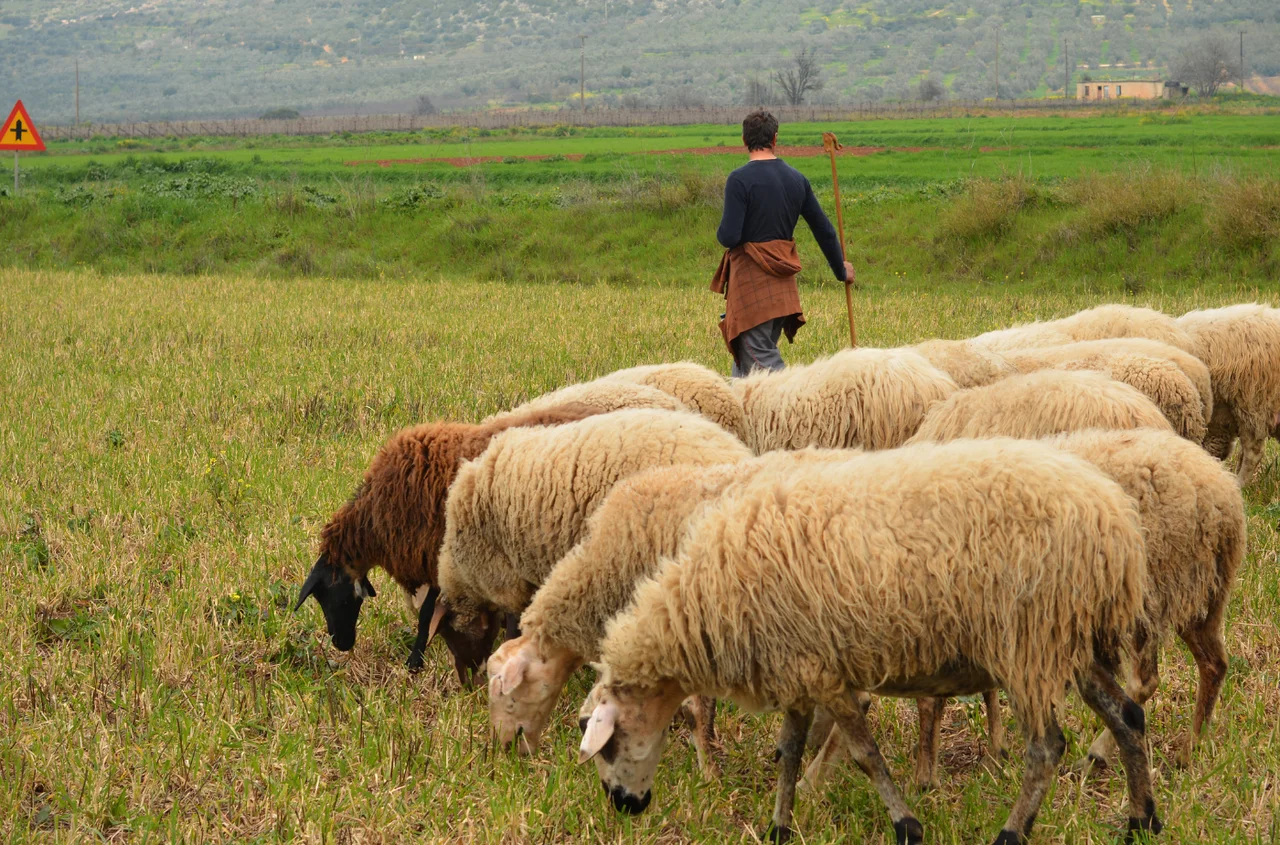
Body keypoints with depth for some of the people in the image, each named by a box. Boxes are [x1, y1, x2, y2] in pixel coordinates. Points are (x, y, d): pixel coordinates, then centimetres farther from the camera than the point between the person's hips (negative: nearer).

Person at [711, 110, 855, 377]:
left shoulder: (740, 180, -13)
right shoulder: (796, 179, 6)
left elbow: (729, 237, -19)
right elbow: (824, 229, 13)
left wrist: (721, 233, 6)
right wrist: (841, 270, 27)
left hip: (752, 280, -7)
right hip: (782, 283, 7)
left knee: (761, 358, -6)